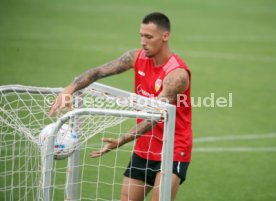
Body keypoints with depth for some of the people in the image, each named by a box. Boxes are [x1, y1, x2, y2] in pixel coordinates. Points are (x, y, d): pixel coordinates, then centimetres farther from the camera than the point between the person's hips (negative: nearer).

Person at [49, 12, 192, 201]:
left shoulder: (177, 74, -21)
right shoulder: (137, 57, -1)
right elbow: (98, 72, -3)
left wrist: (122, 140, -38)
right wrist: (70, 89, -22)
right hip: (143, 149, 7)